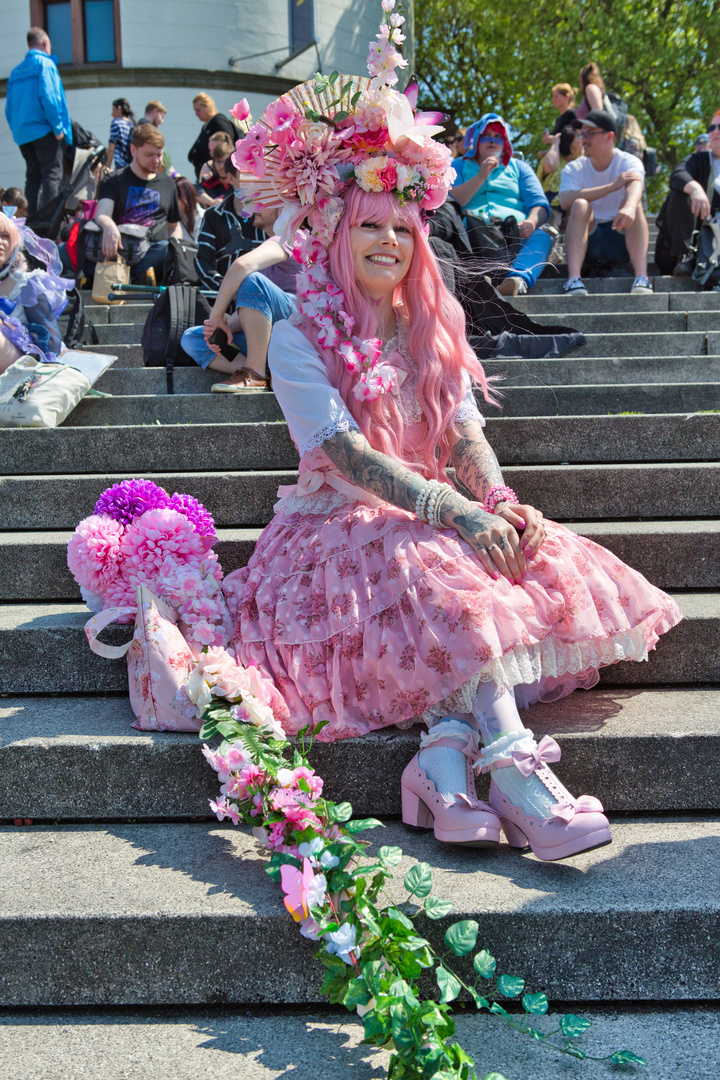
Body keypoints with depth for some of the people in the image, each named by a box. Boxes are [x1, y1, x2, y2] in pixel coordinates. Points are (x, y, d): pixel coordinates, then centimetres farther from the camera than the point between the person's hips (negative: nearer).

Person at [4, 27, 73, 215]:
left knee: (33, 177, 9)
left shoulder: (16, 71, 17)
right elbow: (48, 97, -16)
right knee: (52, 174, -9)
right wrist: (58, 127, -13)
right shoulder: (45, 64, -4)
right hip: (43, 130, -7)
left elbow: (8, 109, 15)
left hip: (22, 134, 7)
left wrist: (18, 130, 17)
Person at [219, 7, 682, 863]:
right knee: (443, 577, -35)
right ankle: (511, 763, -44)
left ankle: (448, 746, -36)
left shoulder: (431, 329, 13)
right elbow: (342, 455, -18)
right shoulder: (298, 337, -5)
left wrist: (501, 502, -20)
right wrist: (449, 510, -30)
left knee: (546, 563, -22)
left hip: (431, 521, 6)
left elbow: (465, 436, 2)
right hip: (335, 527, -5)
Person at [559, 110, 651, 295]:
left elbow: (636, 185, -26)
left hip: (623, 239, 0)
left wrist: (630, 207, -51)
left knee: (633, 203, -26)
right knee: (580, 205, -25)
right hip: (588, 243, 1)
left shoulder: (629, 162, -1)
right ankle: (573, 278, -41)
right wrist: (612, 186, -27)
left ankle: (642, 278, -41)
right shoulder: (573, 169, 3)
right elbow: (565, 202, -19)